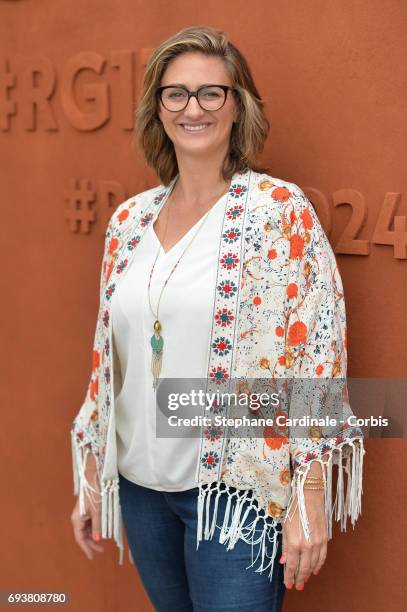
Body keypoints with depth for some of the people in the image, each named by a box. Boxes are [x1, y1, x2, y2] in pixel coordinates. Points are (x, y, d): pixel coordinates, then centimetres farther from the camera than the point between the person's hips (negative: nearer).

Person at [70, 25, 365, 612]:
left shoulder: (280, 210, -10)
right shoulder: (129, 220, 5)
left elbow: (317, 353, -12)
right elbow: (110, 356, 11)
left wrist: (309, 497, -15)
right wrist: (89, 477, 12)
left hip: (234, 488, -5)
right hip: (139, 485, 5)